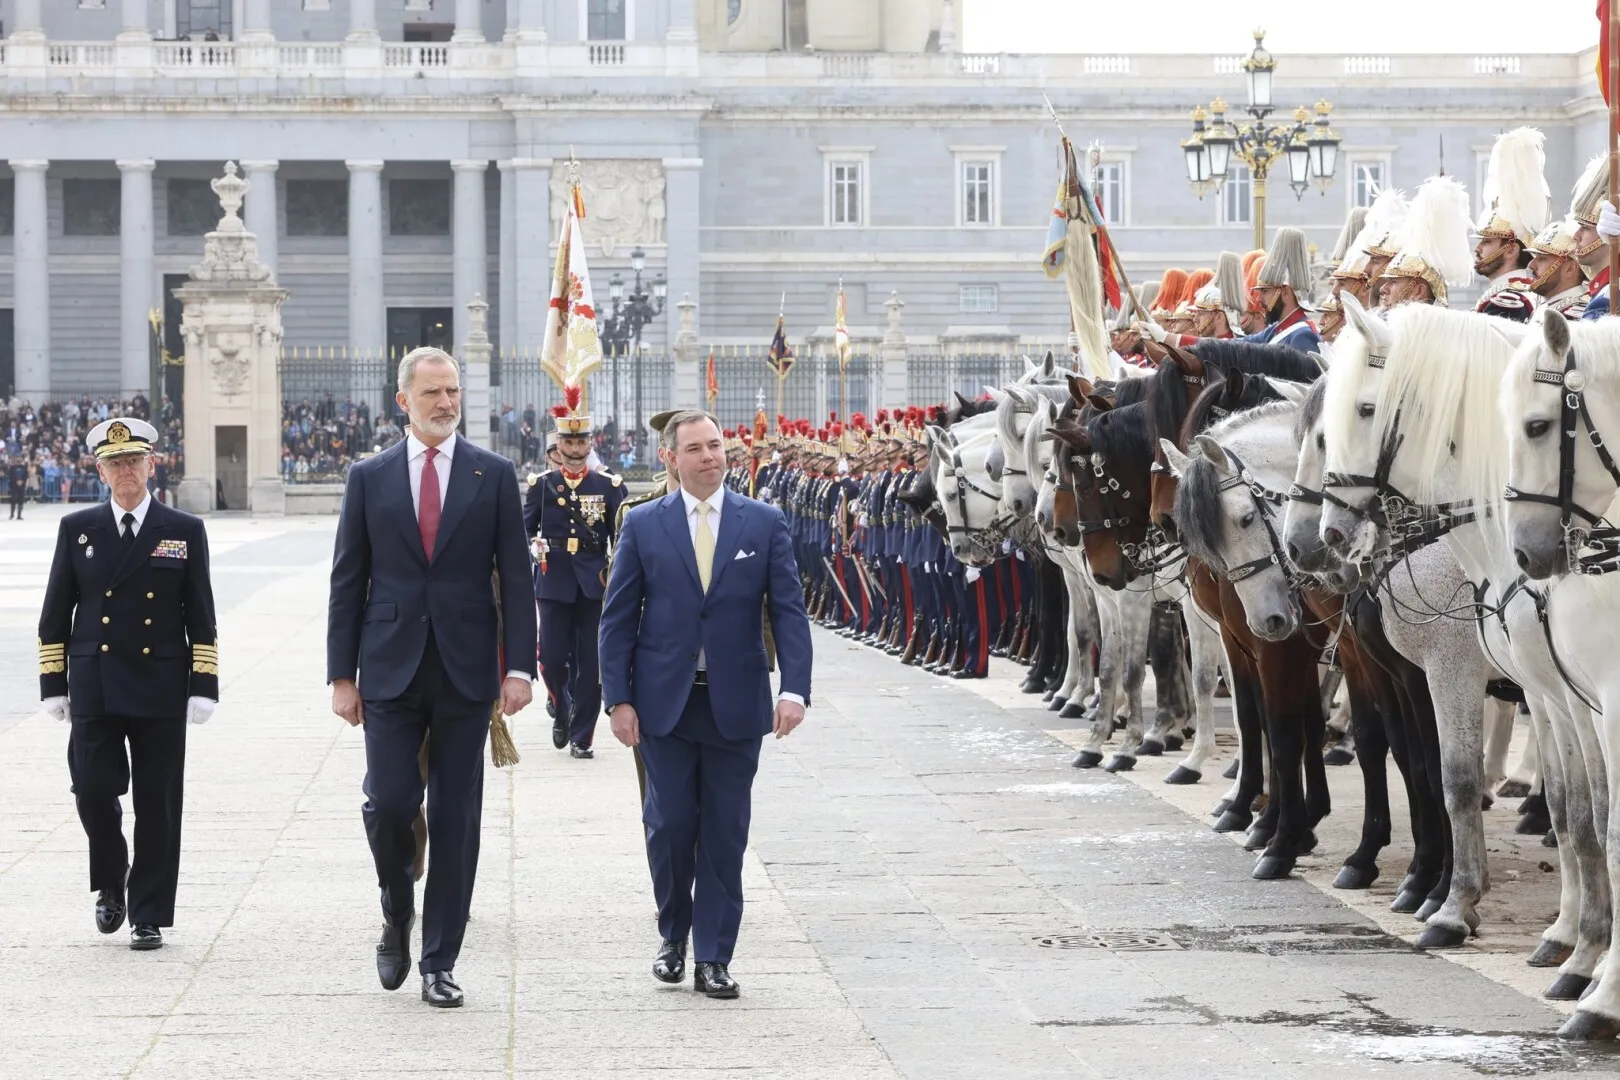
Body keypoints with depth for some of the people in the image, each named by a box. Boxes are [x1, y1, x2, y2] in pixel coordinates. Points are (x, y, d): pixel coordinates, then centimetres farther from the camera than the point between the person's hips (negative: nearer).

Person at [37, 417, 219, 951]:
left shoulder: (185, 531, 5)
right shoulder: (77, 529, 7)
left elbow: (201, 619, 4)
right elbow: (55, 615, 9)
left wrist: (204, 687, -4)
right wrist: (54, 684, 3)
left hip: (161, 688, -1)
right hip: (94, 690, 1)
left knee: (157, 804, 1)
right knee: (93, 790, -7)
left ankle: (149, 916, 10)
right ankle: (110, 884, 20)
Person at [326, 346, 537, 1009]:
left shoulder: (494, 476, 4)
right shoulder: (369, 478, 6)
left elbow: (515, 577, 2)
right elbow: (348, 582, 7)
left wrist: (519, 667, -7)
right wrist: (342, 674, 2)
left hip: (465, 672, 0)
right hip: (390, 669, 0)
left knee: (456, 819, 2)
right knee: (389, 803, -8)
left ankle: (439, 963, 10)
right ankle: (397, 917, 20)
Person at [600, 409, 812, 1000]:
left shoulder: (765, 523, 2)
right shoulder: (644, 525, 2)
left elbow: (788, 612, -1)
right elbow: (618, 618, 3)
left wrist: (794, 689, -13)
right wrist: (619, 699, -4)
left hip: (735, 703, 0)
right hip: (664, 702, 0)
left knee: (725, 835, 3)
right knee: (669, 826, 2)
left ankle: (713, 957, 9)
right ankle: (673, 938, 23)